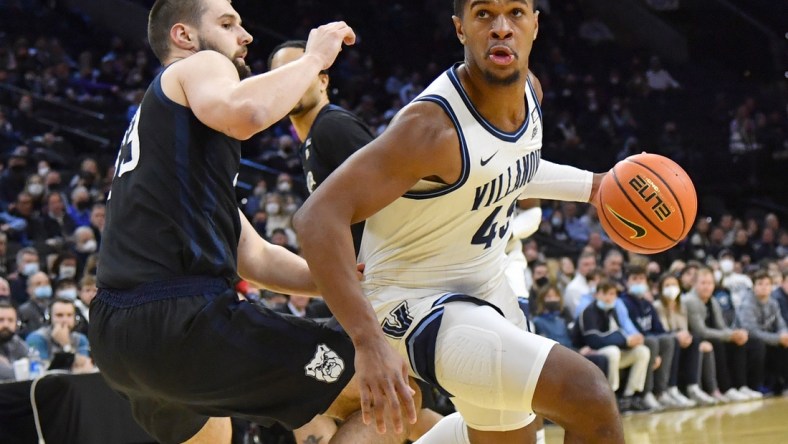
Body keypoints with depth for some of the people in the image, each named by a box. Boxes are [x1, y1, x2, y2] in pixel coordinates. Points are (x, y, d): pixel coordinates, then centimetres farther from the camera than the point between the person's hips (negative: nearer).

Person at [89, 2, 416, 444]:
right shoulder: (199, 67, 6)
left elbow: (254, 258, 29)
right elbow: (244, 114, -22)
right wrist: (314, 58, -5)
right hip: (183, 319, -10)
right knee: (392, 391, -7)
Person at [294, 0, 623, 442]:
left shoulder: (528, 90, -5)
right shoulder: (433, 125, -30)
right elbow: (320, 216, -36)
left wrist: (591, 186, 13)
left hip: (488, 285, 9)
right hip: (420, 303, -9)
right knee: (588, 394, -24)